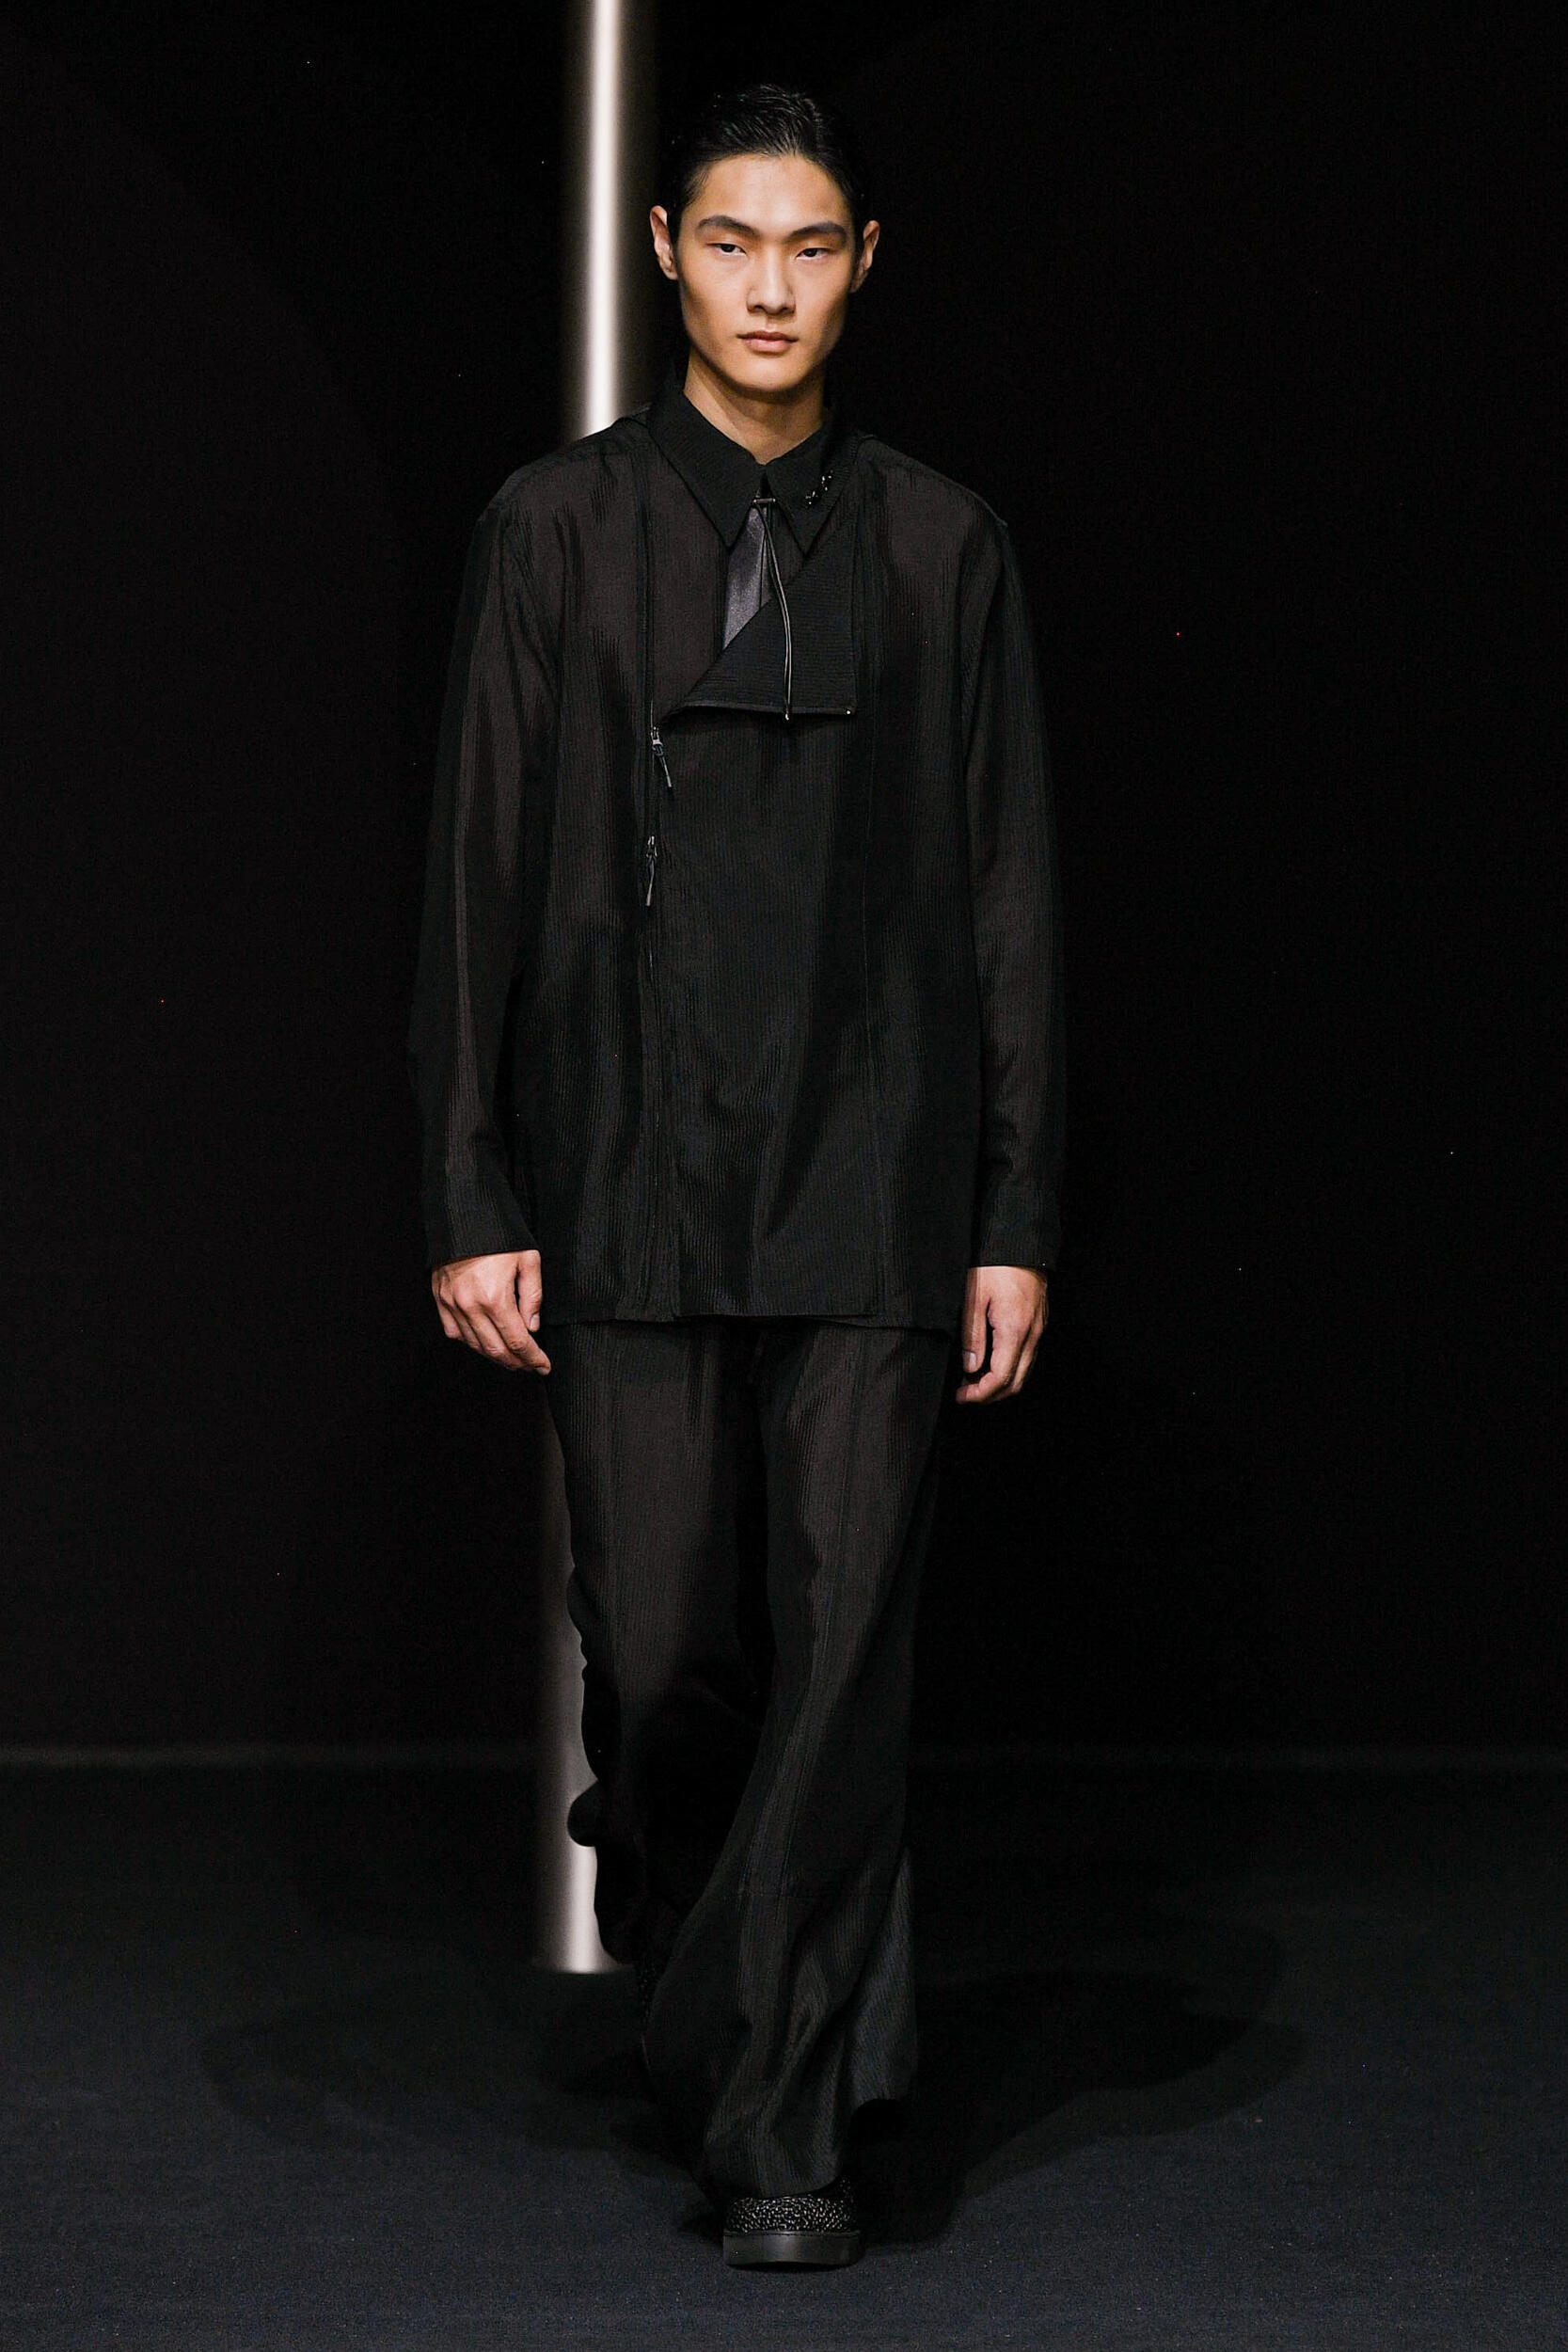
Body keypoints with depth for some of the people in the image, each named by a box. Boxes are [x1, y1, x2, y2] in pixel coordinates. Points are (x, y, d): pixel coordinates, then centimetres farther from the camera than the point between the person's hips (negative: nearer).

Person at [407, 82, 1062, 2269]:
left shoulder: (943, 545, 6)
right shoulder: (558, 527, 4)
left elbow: (1009, 900, 6)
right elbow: (479, 877, 3)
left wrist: (1016, 1221, 2)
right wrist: (473, 1202, -2)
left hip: (872, 1182, 0)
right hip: (629, 1172, 0)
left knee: (844, 1648, -3)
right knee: (661, 1643, 3)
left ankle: (783, 2120, 5)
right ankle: (693, 1962, 32)